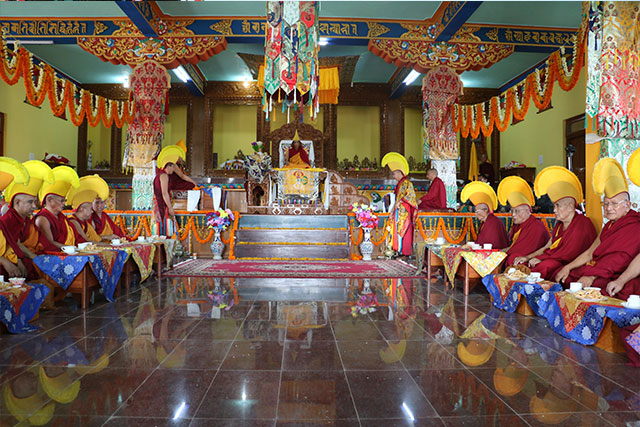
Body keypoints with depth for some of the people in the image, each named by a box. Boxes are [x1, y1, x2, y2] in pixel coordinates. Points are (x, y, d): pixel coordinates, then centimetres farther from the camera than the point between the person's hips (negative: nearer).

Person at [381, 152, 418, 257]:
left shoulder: (406, 182, -8)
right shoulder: (399, 183, 18)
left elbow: (411, 194, -19)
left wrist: (399, 202, -19)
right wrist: (392, 210, 18)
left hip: (404, 211, -9)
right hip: (398, 211, 9)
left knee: (403, 231, -7)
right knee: (397, 231, 6)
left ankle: (405, 252, -3)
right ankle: (399, 250, 8)